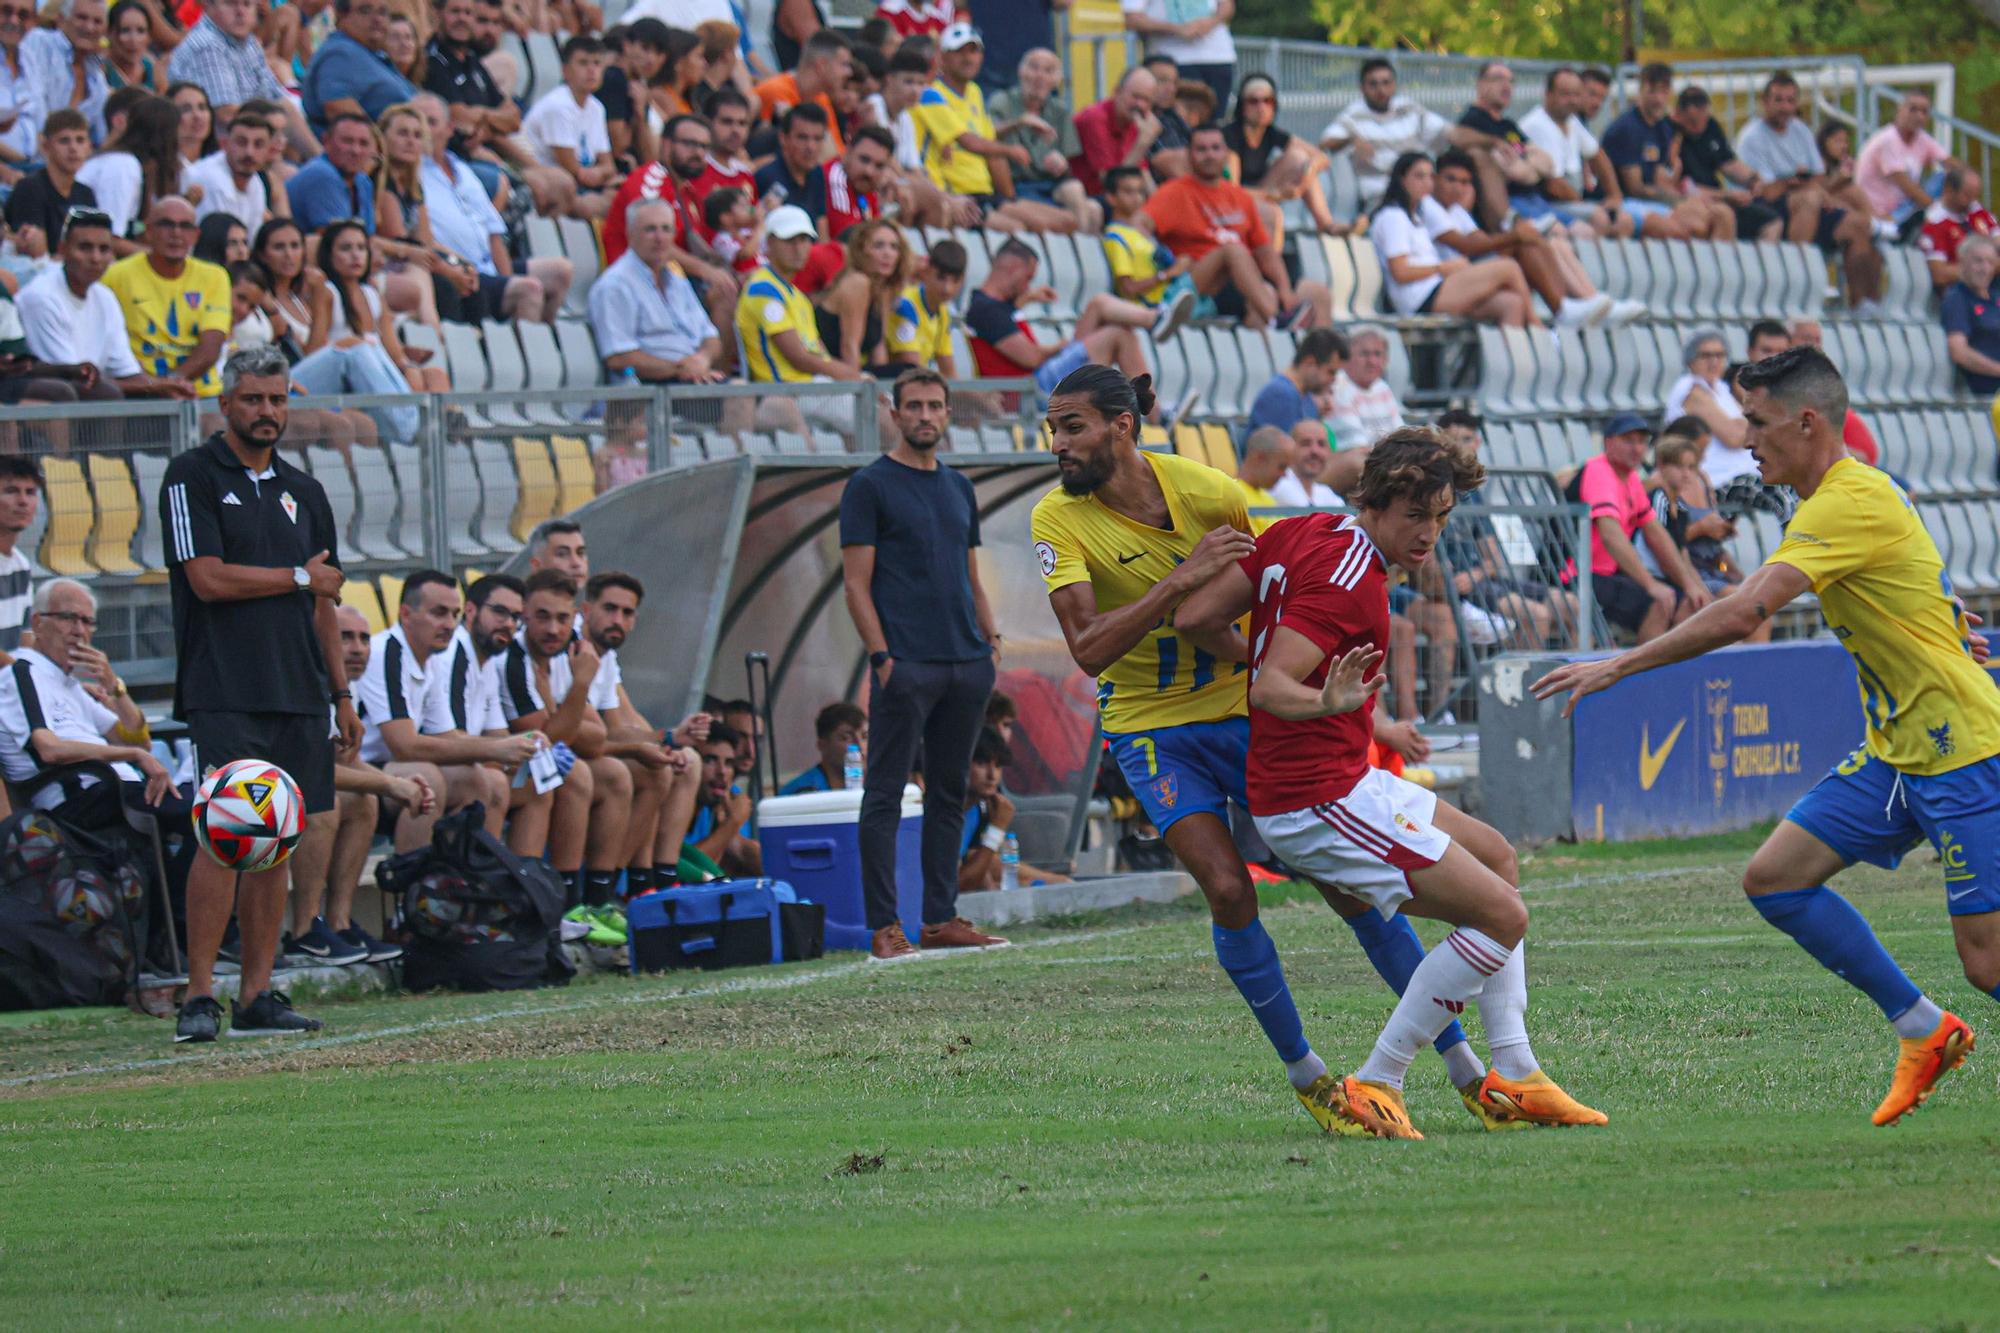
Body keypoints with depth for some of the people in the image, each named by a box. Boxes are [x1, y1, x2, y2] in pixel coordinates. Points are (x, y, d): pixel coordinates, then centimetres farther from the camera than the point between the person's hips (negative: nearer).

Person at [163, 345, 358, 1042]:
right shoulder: (192, 478, -1)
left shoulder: (302, 491, 18)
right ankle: (199, 996, -11)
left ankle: (258, 995, 7)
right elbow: (208, 578, -11)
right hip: (225, 692, -6)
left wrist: (342, 695, 18)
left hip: (297, 694, 6)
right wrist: (300, 577, -1)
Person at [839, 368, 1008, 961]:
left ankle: (941, 917, 16)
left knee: (949, 794, 10)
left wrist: (992, 643, 10)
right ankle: (884, 927, -5)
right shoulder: (870, 486, -3)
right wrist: (881, 656, -15)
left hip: (966, 667, 7)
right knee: (885, 795, -4)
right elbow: (856, 583, -7)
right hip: (906, 667, -7)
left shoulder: (959, 489, 17)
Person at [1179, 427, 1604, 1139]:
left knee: (1497, 859, 22)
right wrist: (1325, 703, -47)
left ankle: (1512, 1078, 20)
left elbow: (1198, 615, 6)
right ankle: (1369, 1091, -7)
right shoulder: (1350, 580, -21)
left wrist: (1250, 656, 22)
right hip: (1320, 803, -11)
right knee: (1501, 914, -12)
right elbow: (1271, 689, -29)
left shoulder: (1300, 533, 5)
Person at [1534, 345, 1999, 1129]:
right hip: (1899, 751, 10)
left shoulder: (1852, 502, -20)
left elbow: (1744, 613, -28)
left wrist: (1619, 666, -24)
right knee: (1774, 879, 2)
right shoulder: (1851, 495, 11)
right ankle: (1924, 1032, 11)